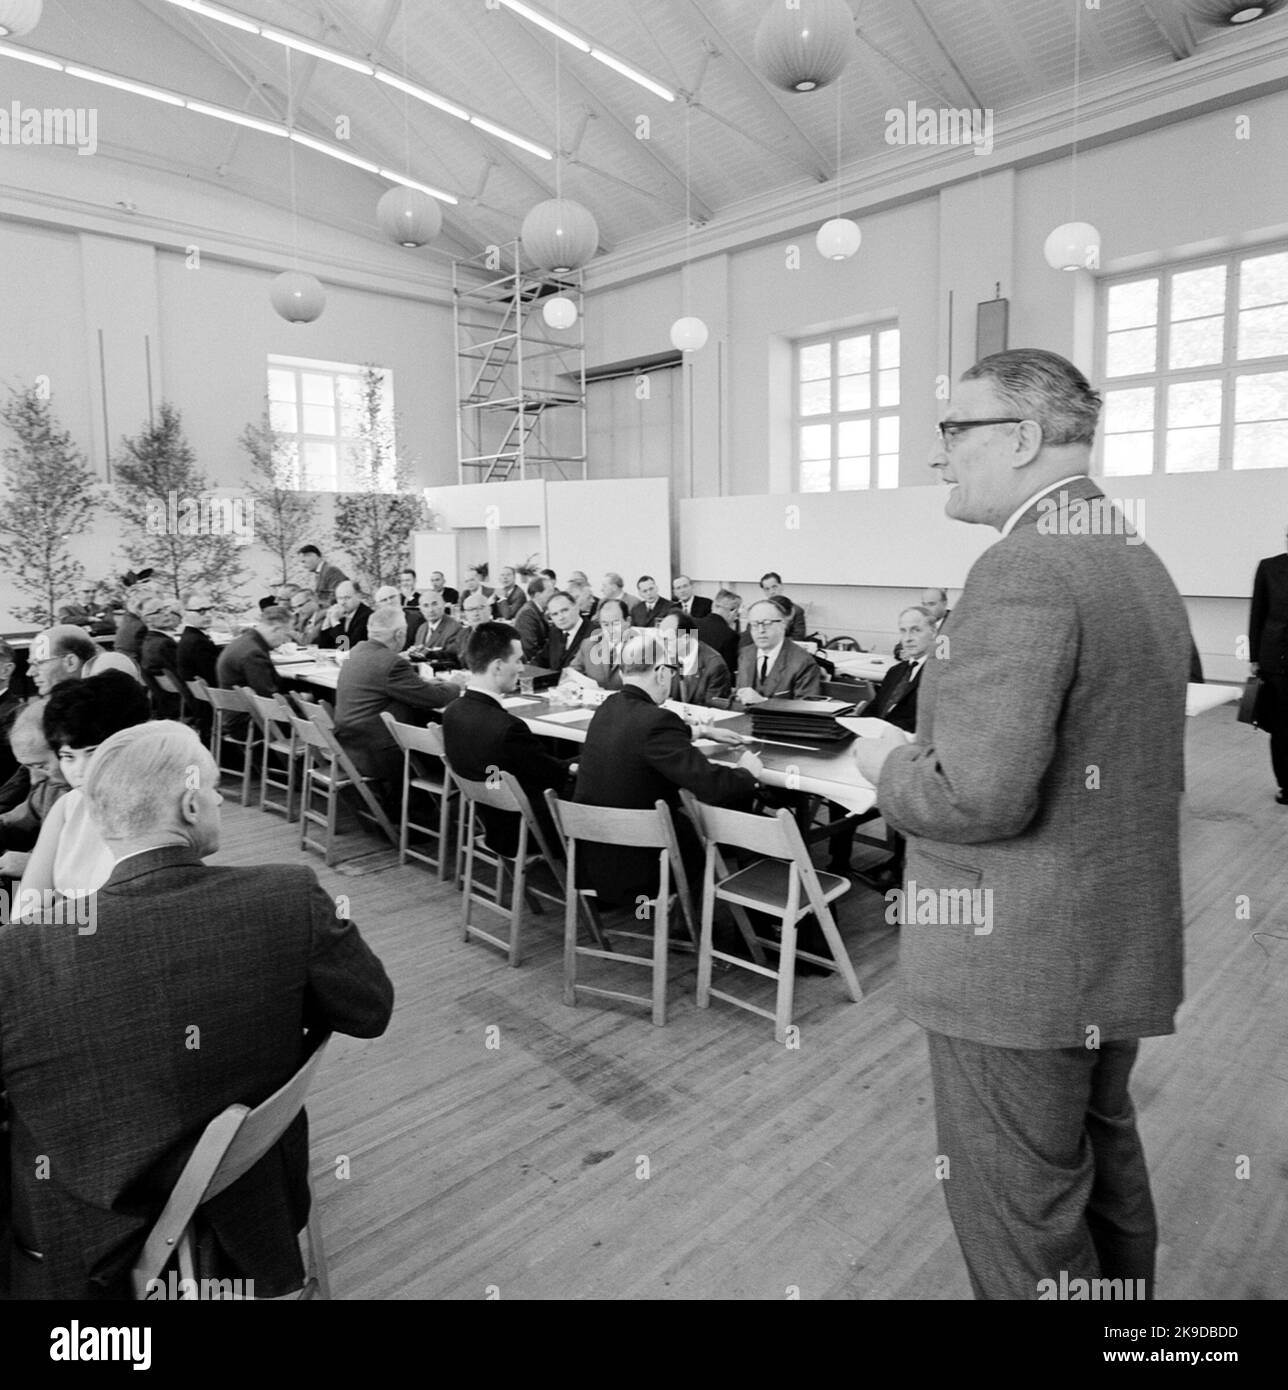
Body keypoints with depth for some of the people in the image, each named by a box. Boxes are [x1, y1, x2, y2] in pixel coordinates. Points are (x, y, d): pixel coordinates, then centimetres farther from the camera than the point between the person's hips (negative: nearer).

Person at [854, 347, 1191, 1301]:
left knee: (1021, 1224, 9)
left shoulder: (1023, 570, -22)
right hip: (1123, 944, 10)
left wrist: (888, 766, -9)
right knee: (1103, 1164, 27)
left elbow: (980, 796, -29)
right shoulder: (1141, 561, 9)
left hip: (1020, 964, -10)